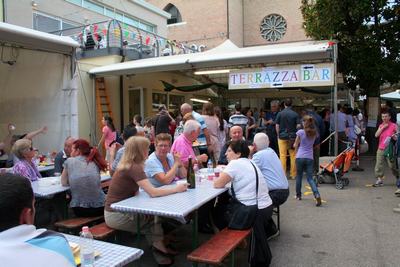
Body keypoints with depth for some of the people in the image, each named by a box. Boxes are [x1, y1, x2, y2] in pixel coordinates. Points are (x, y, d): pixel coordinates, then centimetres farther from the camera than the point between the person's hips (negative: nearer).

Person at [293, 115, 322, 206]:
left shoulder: (300, 132, -7)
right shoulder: (314, 133, 5)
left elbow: (296, 145, 1)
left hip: (300, 157, -3)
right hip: (310, 158, 3)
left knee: (299, 176, 14)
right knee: (310, 178, 4)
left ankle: (298, 195, 25)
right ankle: (317, 195, -17)